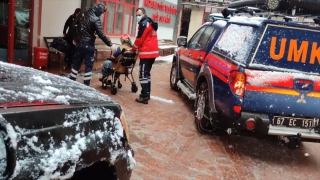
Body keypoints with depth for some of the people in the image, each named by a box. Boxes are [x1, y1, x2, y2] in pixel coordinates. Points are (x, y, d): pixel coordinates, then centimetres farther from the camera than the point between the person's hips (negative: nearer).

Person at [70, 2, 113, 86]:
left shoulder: (81, 15, 7)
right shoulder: (96, 19, -15)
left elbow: (74, 26, 13)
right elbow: (101, 34, -18)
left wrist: (74, 38, 23)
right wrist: (109, 43, -11)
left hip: (79, 43, 6)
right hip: (89, 45, -6)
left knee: (76, 64, 14)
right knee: (88, 66, 2)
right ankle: (86, 85, 4)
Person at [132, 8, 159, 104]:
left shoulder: (144, 23, -11)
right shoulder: (150, 23, 21)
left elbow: (140, 39, -13)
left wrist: (133, 48, 3)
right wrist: (138, 48, 20)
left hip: (146, 53, -10)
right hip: (152, 52, 10)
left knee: (143, 75, -8)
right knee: (146, 73, 17)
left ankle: (144, 96, -9)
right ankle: (146, 94, 21)